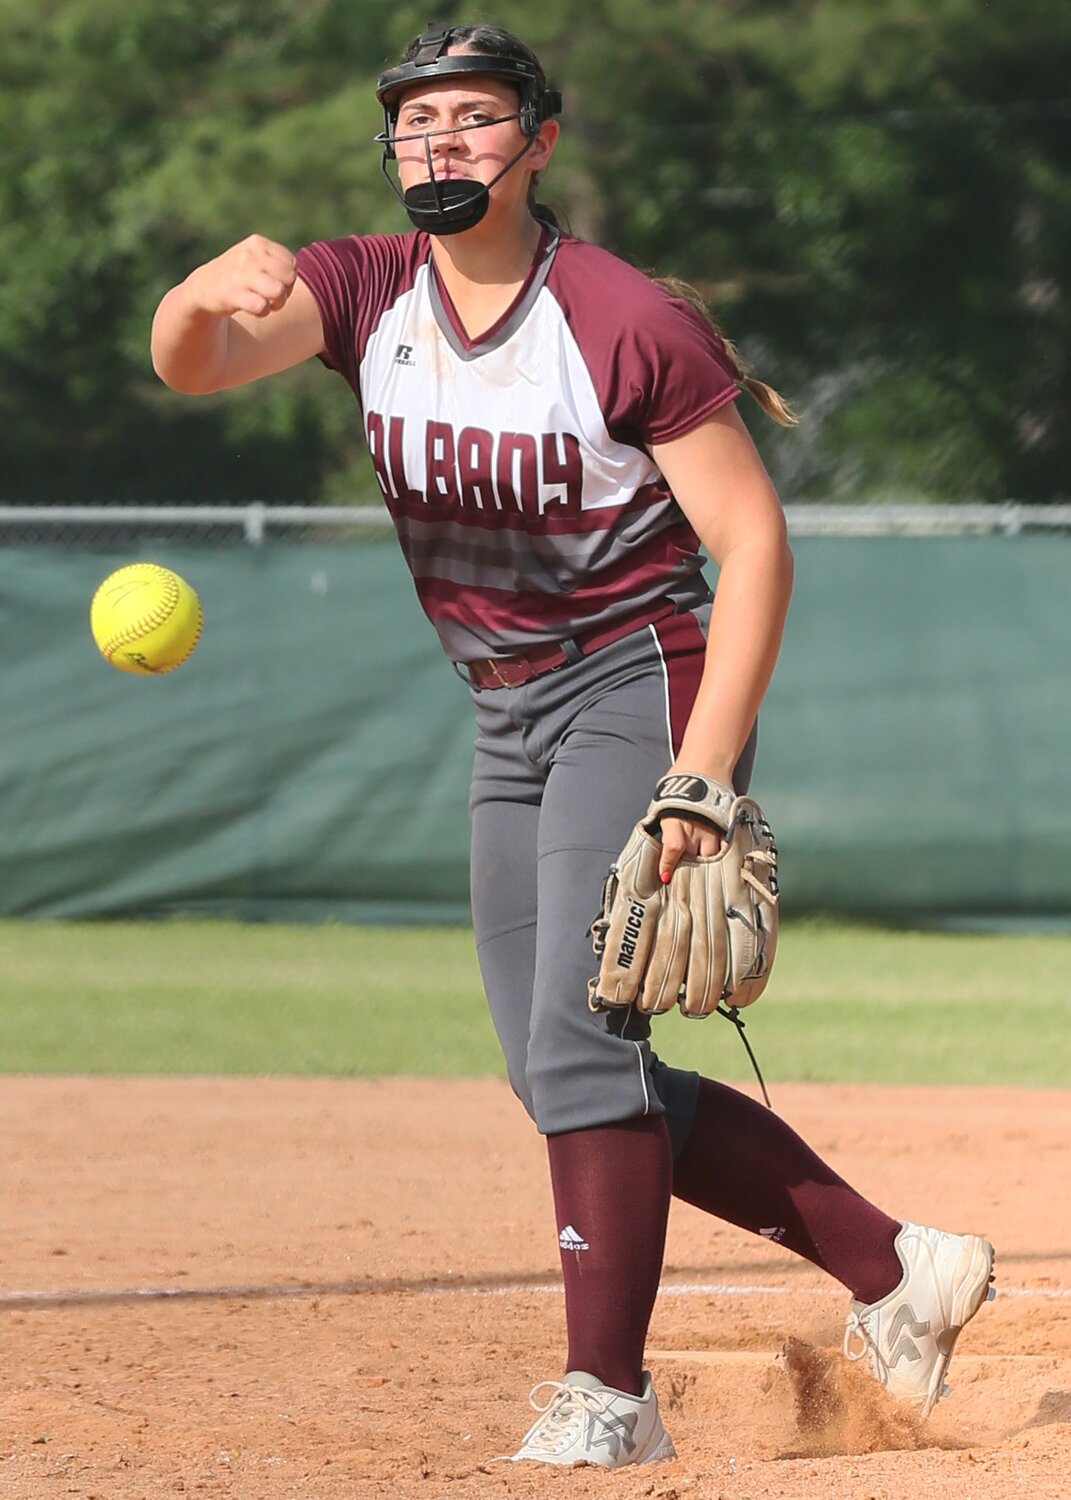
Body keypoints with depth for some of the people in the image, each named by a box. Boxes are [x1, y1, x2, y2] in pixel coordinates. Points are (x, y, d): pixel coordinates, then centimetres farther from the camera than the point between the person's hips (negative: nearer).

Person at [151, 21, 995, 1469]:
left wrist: (703, 774, -24)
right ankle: (892, 1267, 17)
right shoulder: (365, 293, -1)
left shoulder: (630, 320, -16)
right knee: (564, 1076, 9)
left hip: (639, 685, -7)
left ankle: (608, 1392, -15)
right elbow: (192, 360, -18)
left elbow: (754, 539, -15)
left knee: (577, 1042, -18)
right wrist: (209, 293, -44)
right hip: (508, 724, 8)